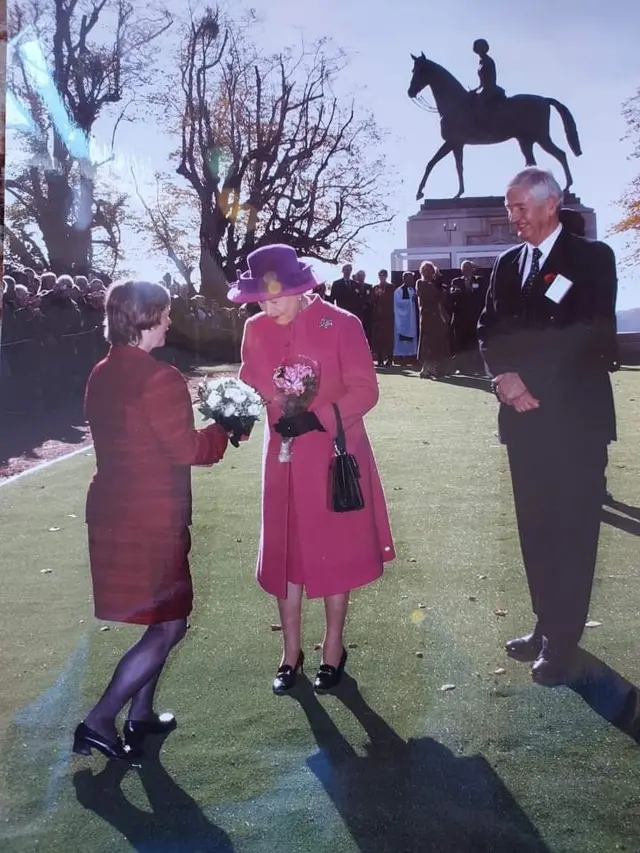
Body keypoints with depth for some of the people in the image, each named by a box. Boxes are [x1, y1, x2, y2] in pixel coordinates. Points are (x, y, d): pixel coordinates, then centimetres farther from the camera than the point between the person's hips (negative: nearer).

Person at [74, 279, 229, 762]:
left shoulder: (102, 374, 9)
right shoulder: (160, 378, -19)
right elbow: (187, 449, -17)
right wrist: (226, 431, 0)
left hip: (113, 512, 9)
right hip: (151, 520, -9)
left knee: (163, 617, 22)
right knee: (169, 626, 2)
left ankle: (141, 715, 31)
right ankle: (100, 723, 5)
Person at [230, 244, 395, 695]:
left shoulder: (341, 324, -12)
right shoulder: (256, 329, 1)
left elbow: (365, 390, -13)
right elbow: (252, 387, 7)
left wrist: (316, 418, -26)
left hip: (334, 456, -3)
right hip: (284, 457, 4)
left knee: (335, 552, 9)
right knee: (285, 553, 10)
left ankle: (333, 650, 27)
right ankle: (292, 652, 26)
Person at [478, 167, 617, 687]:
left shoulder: (593, 258, -2)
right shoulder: (508, 264, 14)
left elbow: (591, 336, -12)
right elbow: (491, 332, 7)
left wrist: (528, 377, -13)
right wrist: (505, 377, -12)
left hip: (576, 416, -5)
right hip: (524, 415, 5)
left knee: (572, 530, 1)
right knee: (535, 528, 9)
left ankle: (562, 642, 10)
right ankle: (547, 625, 22)